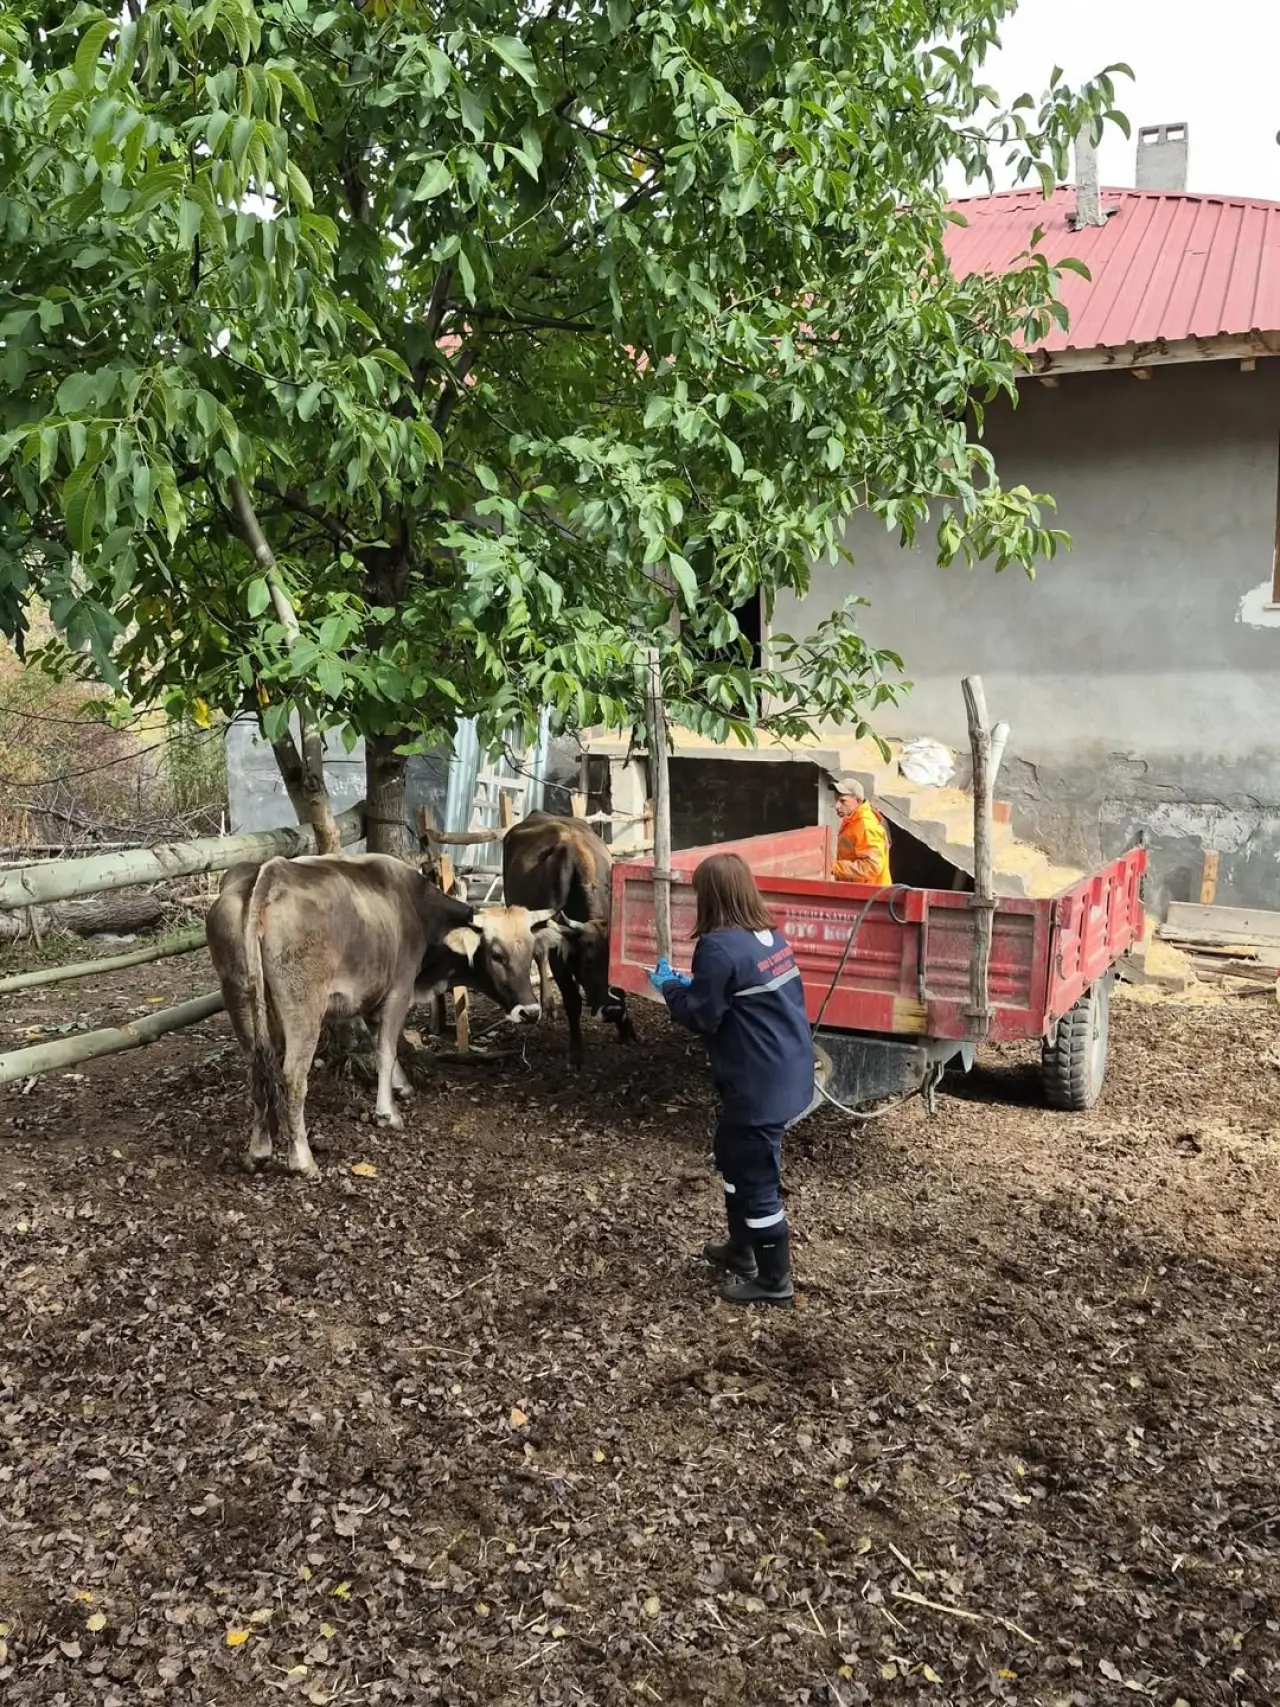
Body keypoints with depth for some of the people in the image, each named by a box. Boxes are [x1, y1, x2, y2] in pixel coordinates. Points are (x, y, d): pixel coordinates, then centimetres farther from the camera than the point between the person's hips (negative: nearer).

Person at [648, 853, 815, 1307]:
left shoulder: (719, 947, -21)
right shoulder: (770, 936, 6)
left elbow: (700, 1016, -15)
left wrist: (669, 986, 1)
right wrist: (693, 983, 14)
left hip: (758, 1084, -10)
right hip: (787, 1073, 10)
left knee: (757, 1179, 4)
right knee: (734, 1157, 25)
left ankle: (774, 1281, 18)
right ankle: (741, 1250, 39)